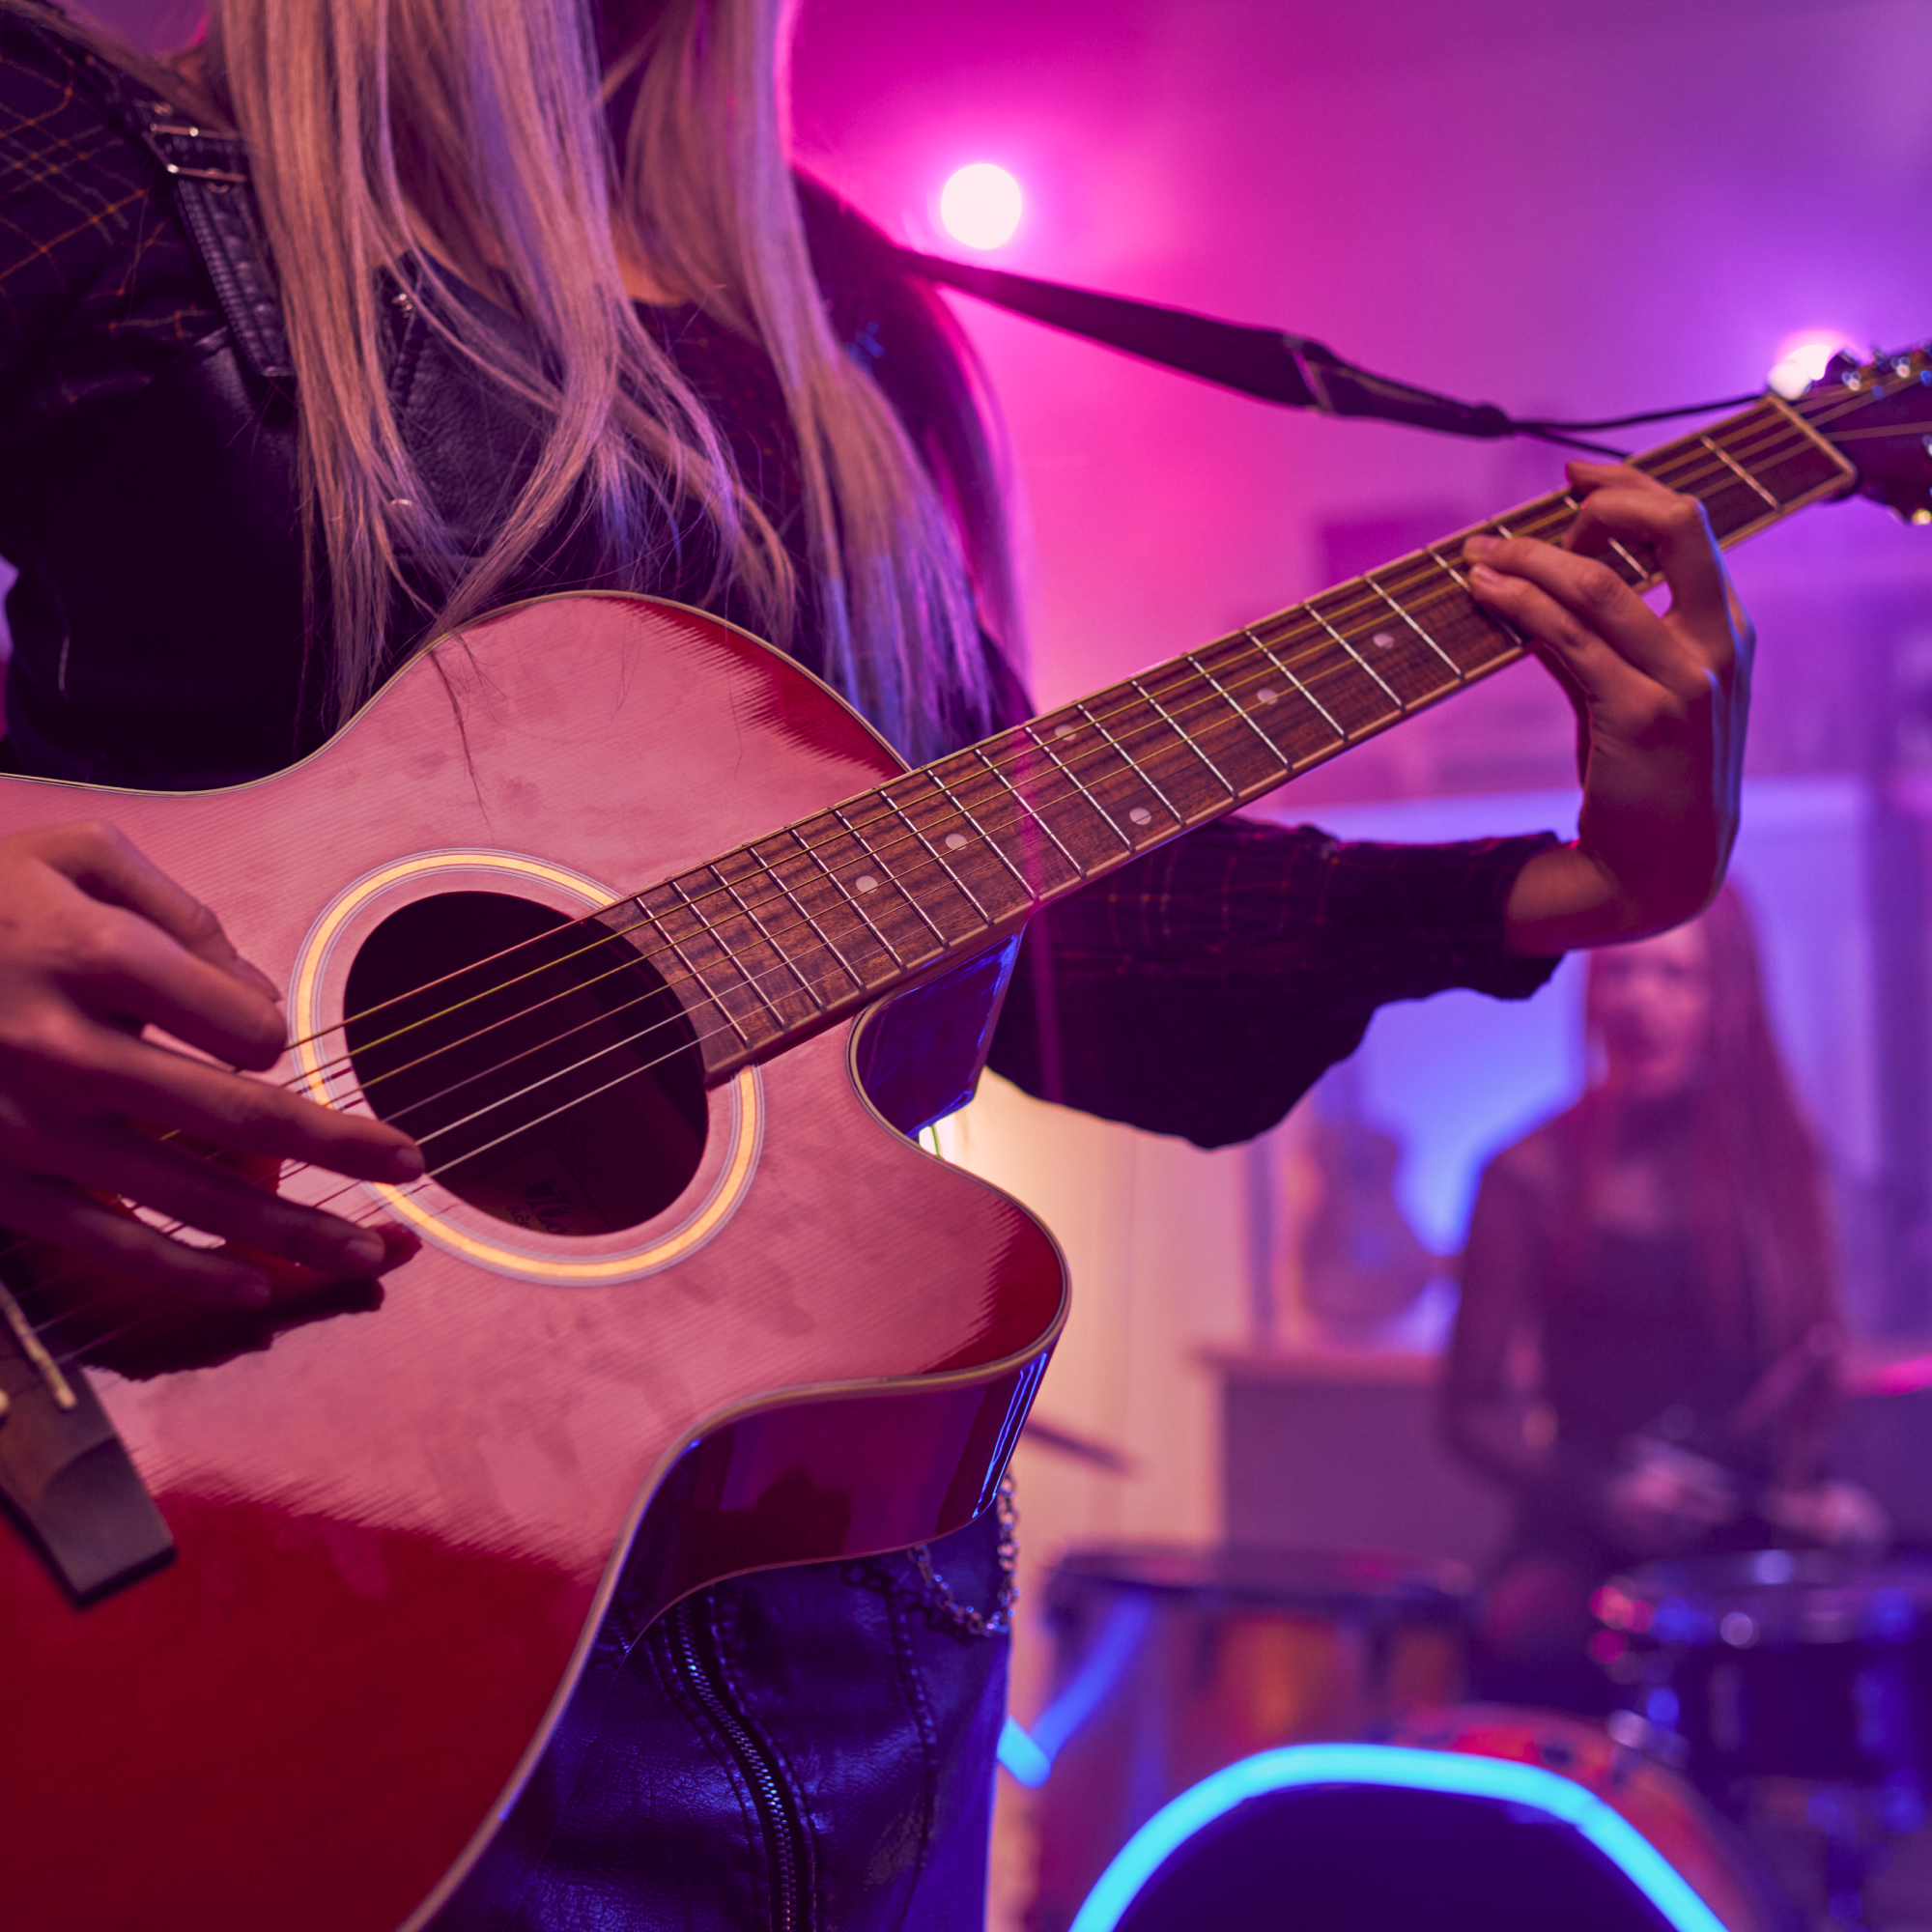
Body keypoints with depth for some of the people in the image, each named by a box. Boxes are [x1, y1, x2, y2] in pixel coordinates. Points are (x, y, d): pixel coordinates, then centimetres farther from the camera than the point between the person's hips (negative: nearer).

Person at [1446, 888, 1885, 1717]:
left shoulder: (1783, 1165, 11)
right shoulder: (1532, 1178, -1)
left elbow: (1816, 1373, 16)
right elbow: (1477, 1413, 1)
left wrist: (1820, 1491, -3)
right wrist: (1602, 1492, -14)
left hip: (1754, 1540, 3)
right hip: (1584, 1546, -3)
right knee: (1527, 1646, -34)